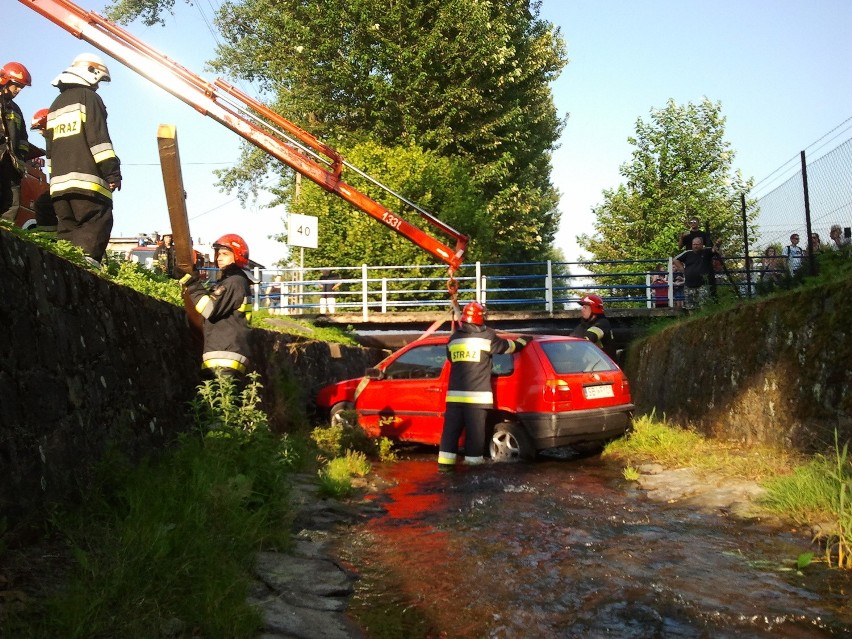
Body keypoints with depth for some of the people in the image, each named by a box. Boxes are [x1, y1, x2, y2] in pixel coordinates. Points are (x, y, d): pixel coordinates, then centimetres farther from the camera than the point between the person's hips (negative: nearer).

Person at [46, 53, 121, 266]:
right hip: (86, 178, -8)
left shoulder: (56, 104, 28)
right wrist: (112, 171, -12)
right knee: (96, 224, -14)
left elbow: (50, 147, 27)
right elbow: (98, 138, -10)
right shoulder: (88, 97, 2)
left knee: (67, 227, 7)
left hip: (59, 179, 8)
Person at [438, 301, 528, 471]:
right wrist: (522, 341, 25)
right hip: (476, 395, -4)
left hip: (455, 394, 4)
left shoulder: (453, 339, 9)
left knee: (451, 429, 9)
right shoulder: (487, 337, -5)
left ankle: (445, 462, 11)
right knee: (475, 432, 0)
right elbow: (508, 346, 7)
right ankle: (474, 464, 3)